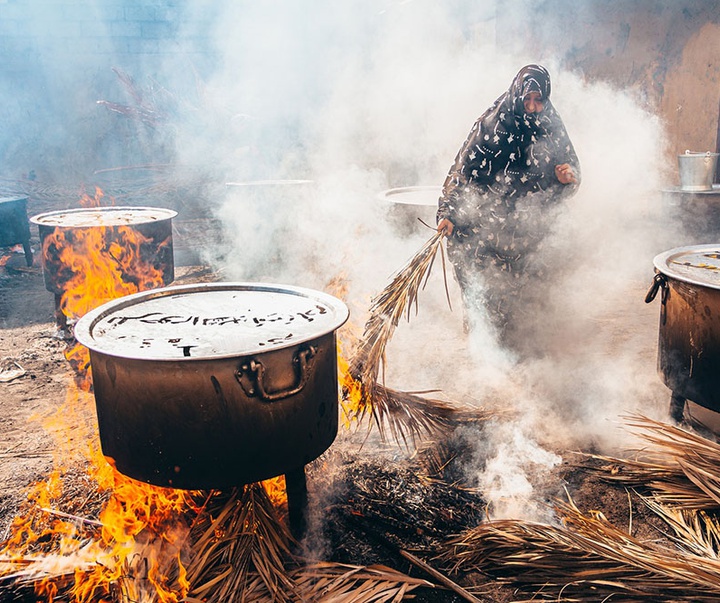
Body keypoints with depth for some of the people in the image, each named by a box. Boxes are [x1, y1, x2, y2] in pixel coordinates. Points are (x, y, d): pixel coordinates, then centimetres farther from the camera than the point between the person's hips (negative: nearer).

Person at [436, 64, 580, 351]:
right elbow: (464, 168, -10)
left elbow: (571, 168, 12)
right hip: (488, 225, -3)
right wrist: (449, 212, -19)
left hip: (528, 225, 3)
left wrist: (568, 177, -14)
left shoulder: (552, 129, 2)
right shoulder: (491, 125, -9)